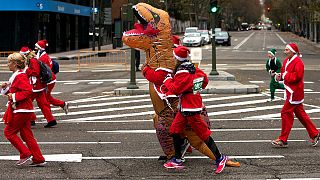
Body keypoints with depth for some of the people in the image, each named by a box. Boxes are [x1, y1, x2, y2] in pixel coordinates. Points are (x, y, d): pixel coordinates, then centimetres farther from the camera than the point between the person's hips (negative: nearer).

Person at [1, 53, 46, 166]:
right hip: (24, 110, 10)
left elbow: (28, 91, -26)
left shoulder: (20, 76, -16)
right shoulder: (16, 76, 16)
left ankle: (25, 154, -1)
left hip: (21, 111, -10)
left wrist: (14, 96, -23)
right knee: (26, 135, 10)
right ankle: (38, 159, 9)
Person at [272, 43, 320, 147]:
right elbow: (284, 72, 22)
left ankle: (283, 140, -3)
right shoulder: (286, 61, 12)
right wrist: (280, 76, 0)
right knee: (300, 113, 15)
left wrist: (285, 76, -18)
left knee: (286, 113, -8)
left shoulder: (298, 62, -16)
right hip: (290, 91, 10)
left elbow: (297, 76, -26)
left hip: (295, 92, -10)